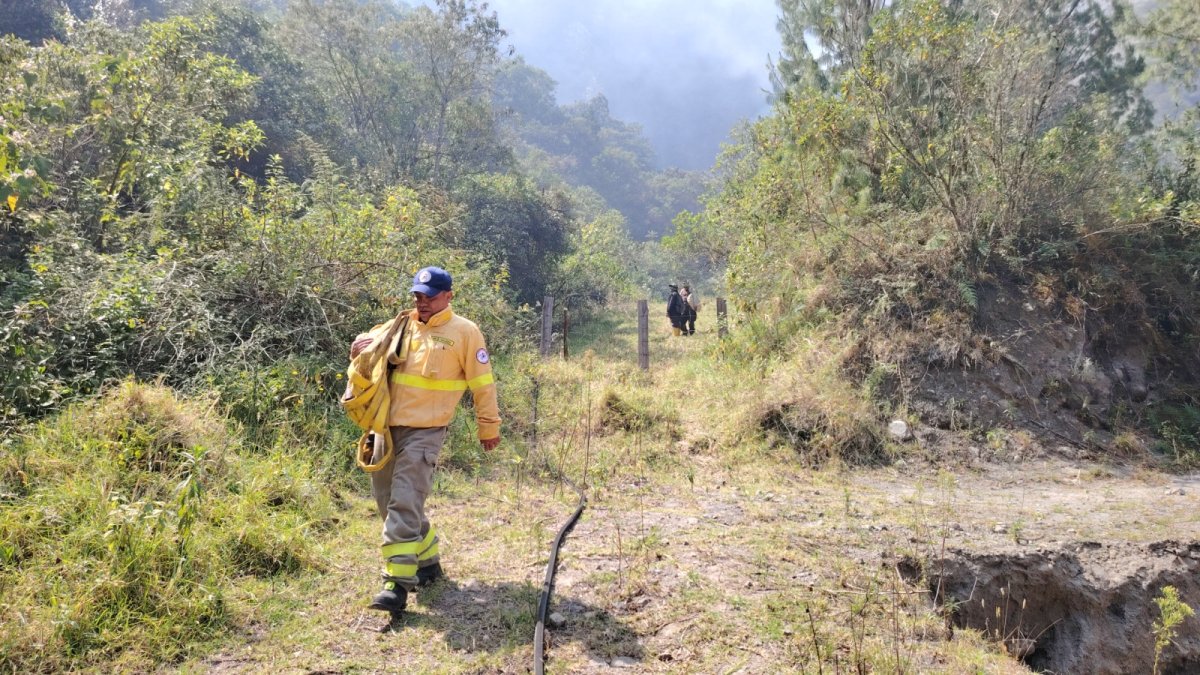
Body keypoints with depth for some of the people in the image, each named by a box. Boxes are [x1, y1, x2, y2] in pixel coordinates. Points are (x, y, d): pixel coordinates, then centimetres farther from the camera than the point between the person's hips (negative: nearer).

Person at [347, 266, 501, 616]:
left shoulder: (464, 331, -3)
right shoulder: (401, 325, 12)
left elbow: (482, 384, 0)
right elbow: (368, 344, 22)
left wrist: (489, 427, 3)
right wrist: (361, 344, -3)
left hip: (424, 432, -7)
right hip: (387, 427, 7)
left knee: (404, 504, -14)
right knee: (386, 500, 14)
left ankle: (398, 583, -11)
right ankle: (427, 560, 31)